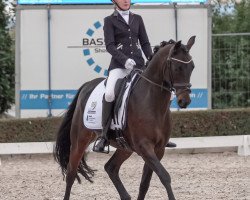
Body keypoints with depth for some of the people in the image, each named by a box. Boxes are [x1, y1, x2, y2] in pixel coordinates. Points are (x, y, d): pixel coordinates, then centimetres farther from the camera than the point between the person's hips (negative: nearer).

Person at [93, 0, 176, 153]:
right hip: (119, 65, -5)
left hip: (138, 64, 5)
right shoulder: (110, 20, 5)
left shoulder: (137, 19, 18)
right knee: (109, 94, -31)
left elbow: (145, 42, 17)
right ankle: (105, 135, -21)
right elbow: (109, 45, -6)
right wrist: (125, 59, -20)